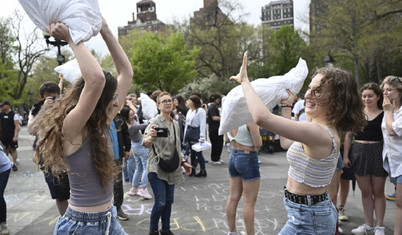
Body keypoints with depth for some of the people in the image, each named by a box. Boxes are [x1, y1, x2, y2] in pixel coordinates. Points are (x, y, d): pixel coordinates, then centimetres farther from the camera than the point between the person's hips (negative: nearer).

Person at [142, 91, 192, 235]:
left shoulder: (175, 124, 7)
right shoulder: (155, 122, -13)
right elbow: (146, 144, -29)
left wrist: (183, 162, 12)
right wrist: (150, 137, -51)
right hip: (157, 168, -6)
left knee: (169, 201, 12)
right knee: (161, 202, -8)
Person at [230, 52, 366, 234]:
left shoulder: (320, 134, -28)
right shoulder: (329, 131, 3)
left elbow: (262, 117, -37)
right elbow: (286, 143, 16)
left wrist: (244, 80, -23)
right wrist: (287, 106, 19)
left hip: (306, 219, -9)